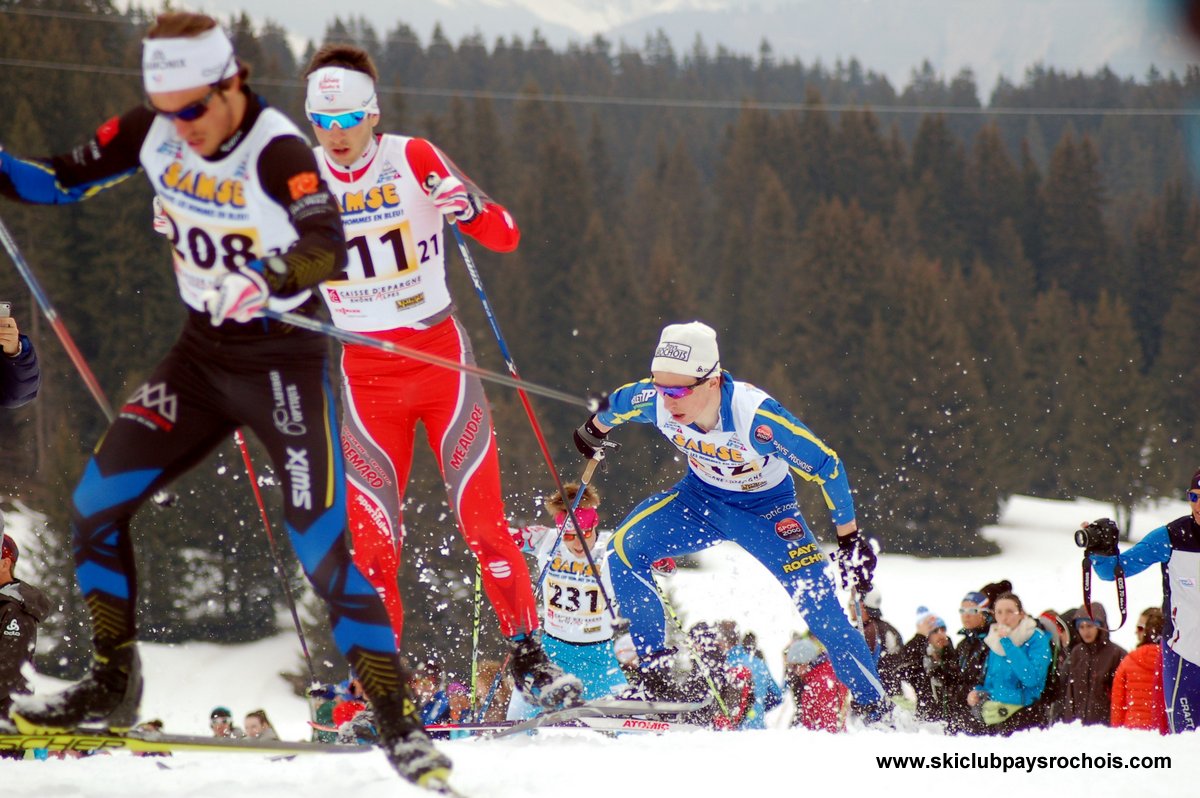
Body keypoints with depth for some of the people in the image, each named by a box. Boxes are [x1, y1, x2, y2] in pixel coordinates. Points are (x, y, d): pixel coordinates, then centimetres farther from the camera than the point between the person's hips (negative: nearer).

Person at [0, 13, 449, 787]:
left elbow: (328, 246, -41)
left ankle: (400, 722, -8)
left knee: (325, 545, -14)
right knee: (96, 502, 0)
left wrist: (268, 279, -61)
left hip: (285, 365, -6)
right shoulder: (152, 134, -5)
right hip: (201, 357, 6)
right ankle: (112, 684, 15)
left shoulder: (278, 153, -25)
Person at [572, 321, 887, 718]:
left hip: (765, 507, -4)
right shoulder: (653, 401, -26)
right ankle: (654, 664, -6)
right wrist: (595, 429, 23)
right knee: (626, 549, -18)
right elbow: (618, 403, 0)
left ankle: (876, 710, -1)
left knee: (819, 605, -15)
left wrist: (851, 540, -19)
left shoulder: (755, 417, -38)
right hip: (700, 497, 4)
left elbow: (827, 467, -26)